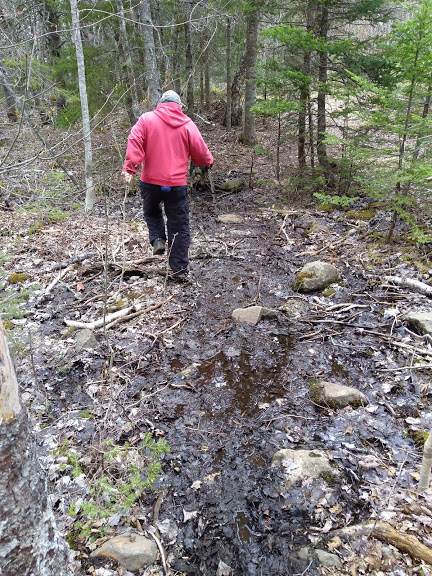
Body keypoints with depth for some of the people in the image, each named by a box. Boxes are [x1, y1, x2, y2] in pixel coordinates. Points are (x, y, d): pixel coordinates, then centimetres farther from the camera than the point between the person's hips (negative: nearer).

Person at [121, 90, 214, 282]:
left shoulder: (146, 119, 2)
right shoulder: (187, 124, 3)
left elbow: (134, 143, -11)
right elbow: (201, 153, 4)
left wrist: (130, 167, -16)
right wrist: (208, 161, 24)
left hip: (150, 181, 0)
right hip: (177, 183, 0)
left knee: (152, 212, 29)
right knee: (179, 227, 7)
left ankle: (157, 239, 6)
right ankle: (180, 269, 9)